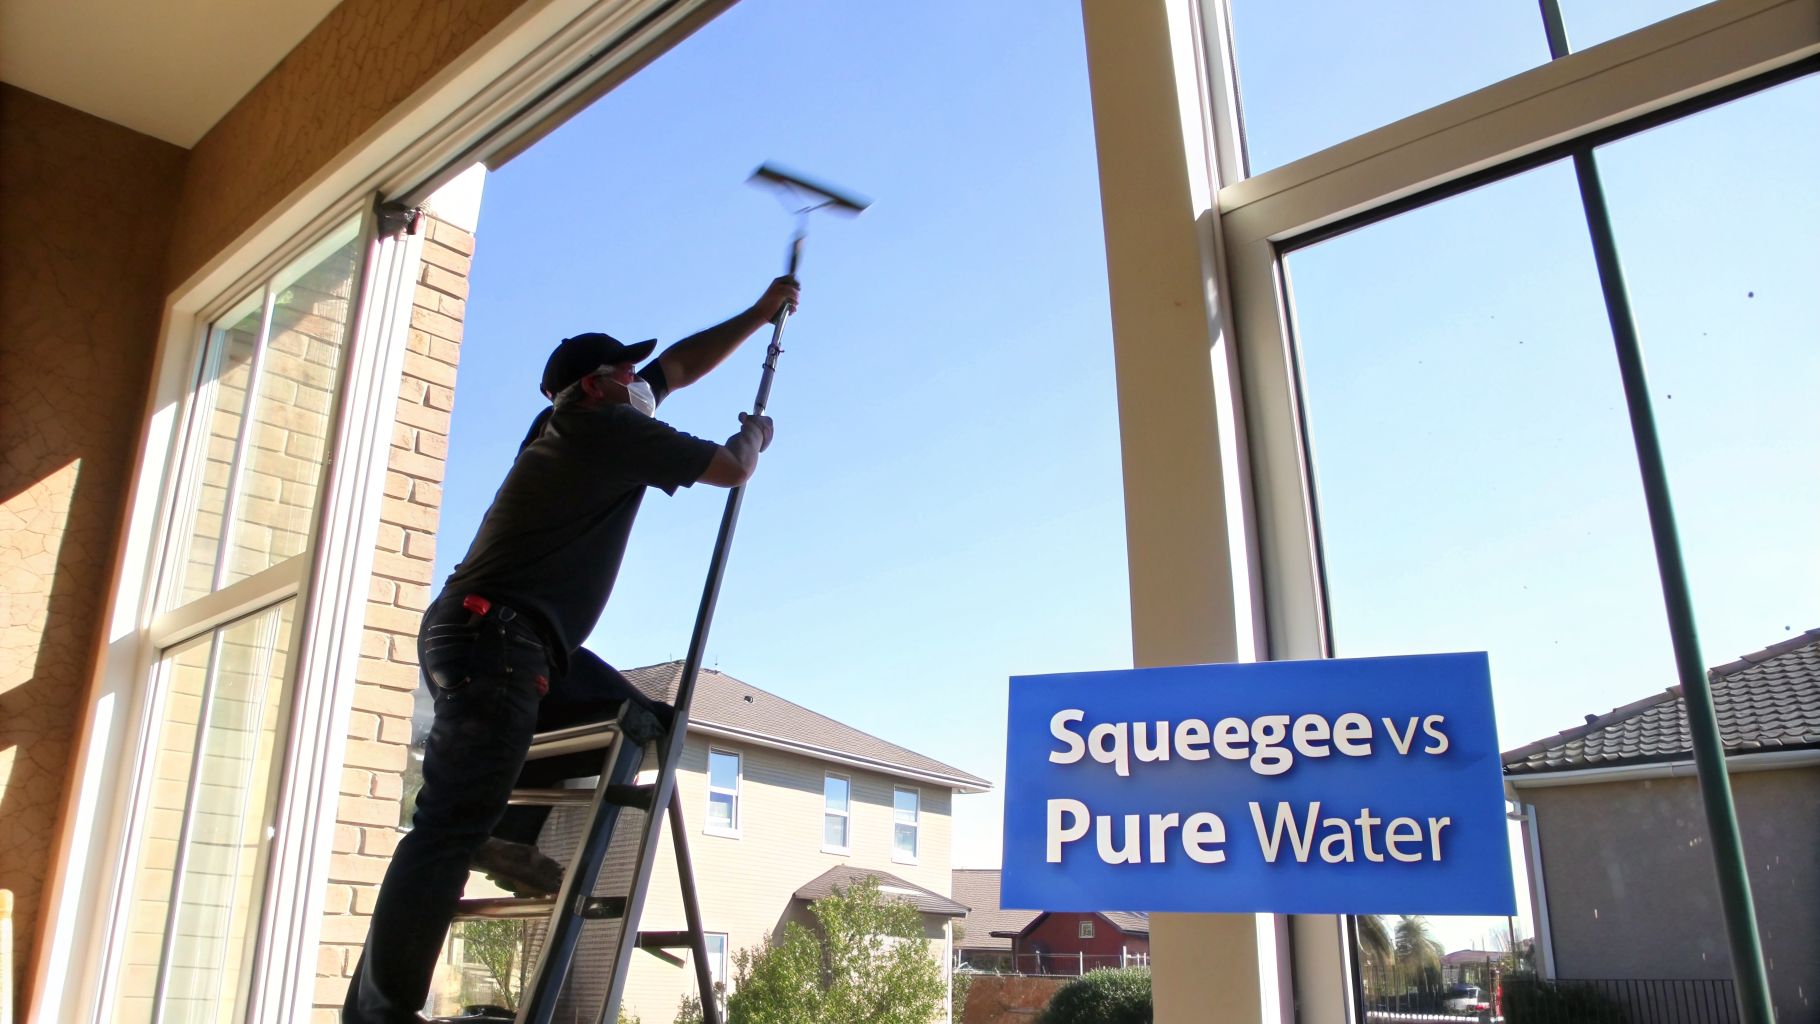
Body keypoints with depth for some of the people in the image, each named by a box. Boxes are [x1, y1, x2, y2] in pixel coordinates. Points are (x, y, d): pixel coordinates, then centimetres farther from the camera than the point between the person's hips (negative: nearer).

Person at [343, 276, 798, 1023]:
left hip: (478, 632, 10)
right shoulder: (612, 428, -7)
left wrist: (758, 314, 32)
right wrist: (754, 436, 25)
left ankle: (510, 835, 7)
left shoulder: (576, 419, 18)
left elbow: (680, 364, 28)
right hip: (493, 635, -10)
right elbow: (730, 470, 3)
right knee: (452, 826, -11)